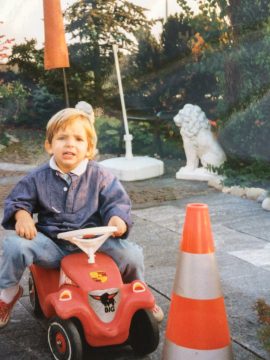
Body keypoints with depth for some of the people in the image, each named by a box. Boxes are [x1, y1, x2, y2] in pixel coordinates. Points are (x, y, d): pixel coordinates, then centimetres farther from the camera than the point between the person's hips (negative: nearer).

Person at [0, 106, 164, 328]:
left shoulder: (100, 176, 2)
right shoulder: (38, 178, 4)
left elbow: (117, 200, -3)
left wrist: (118, 217, -26)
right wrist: (22, 216, -17)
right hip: (52, 246, 1)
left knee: (131, 252, -23)